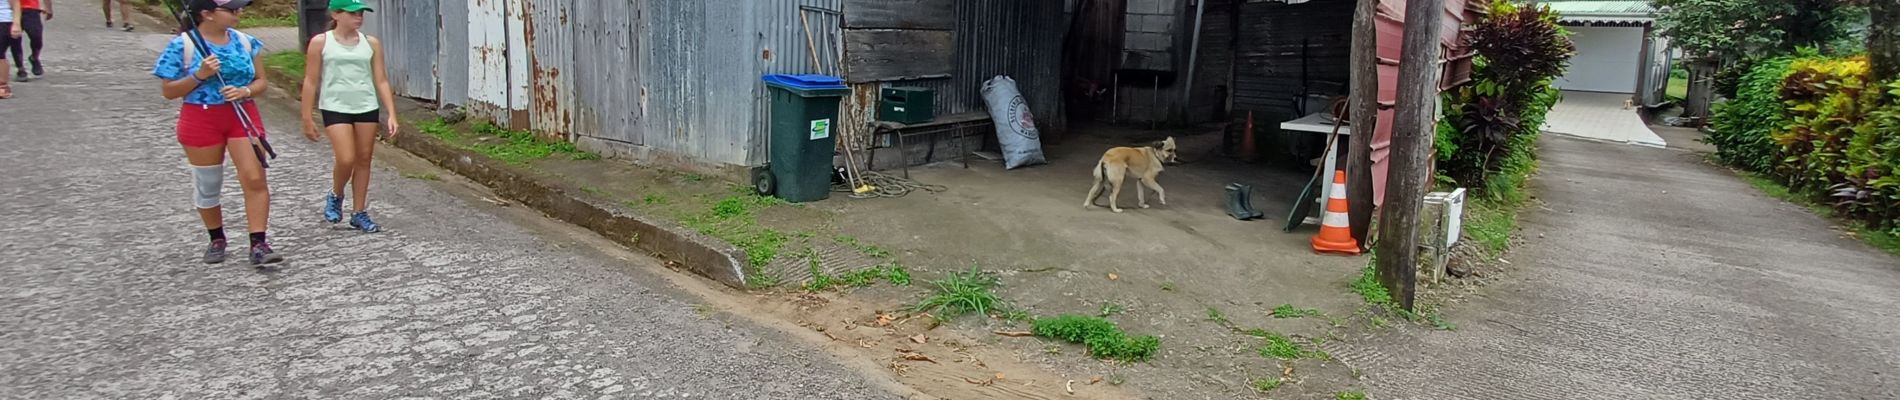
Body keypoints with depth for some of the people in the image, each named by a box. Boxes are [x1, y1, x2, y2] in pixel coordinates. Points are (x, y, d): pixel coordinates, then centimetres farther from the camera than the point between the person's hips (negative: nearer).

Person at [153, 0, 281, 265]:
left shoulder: (244, 41, 2)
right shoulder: (182, 46, -8)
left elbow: (262, 82, 7)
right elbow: (169, 92, -5)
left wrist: (245, 91, -14)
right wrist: (199, 75, -19)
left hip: (243, 116, 2)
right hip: (201, 120, -2)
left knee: (255, 179, -10)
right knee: (207, 186, 11)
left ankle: (258, 244, -8)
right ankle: (217, 239, 30)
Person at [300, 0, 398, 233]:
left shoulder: (371, 43, 4)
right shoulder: (320, 43, -1)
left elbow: (381, 81, 5)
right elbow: (311, 82, 1)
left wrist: (391, 115, -2)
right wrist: (308, 118, -1)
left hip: (367, 108, 3)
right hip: (335, 108, -3)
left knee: (363, 160, 7)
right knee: (346, 159, -11)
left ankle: (359, 212, 19)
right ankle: (335, 196, 20)